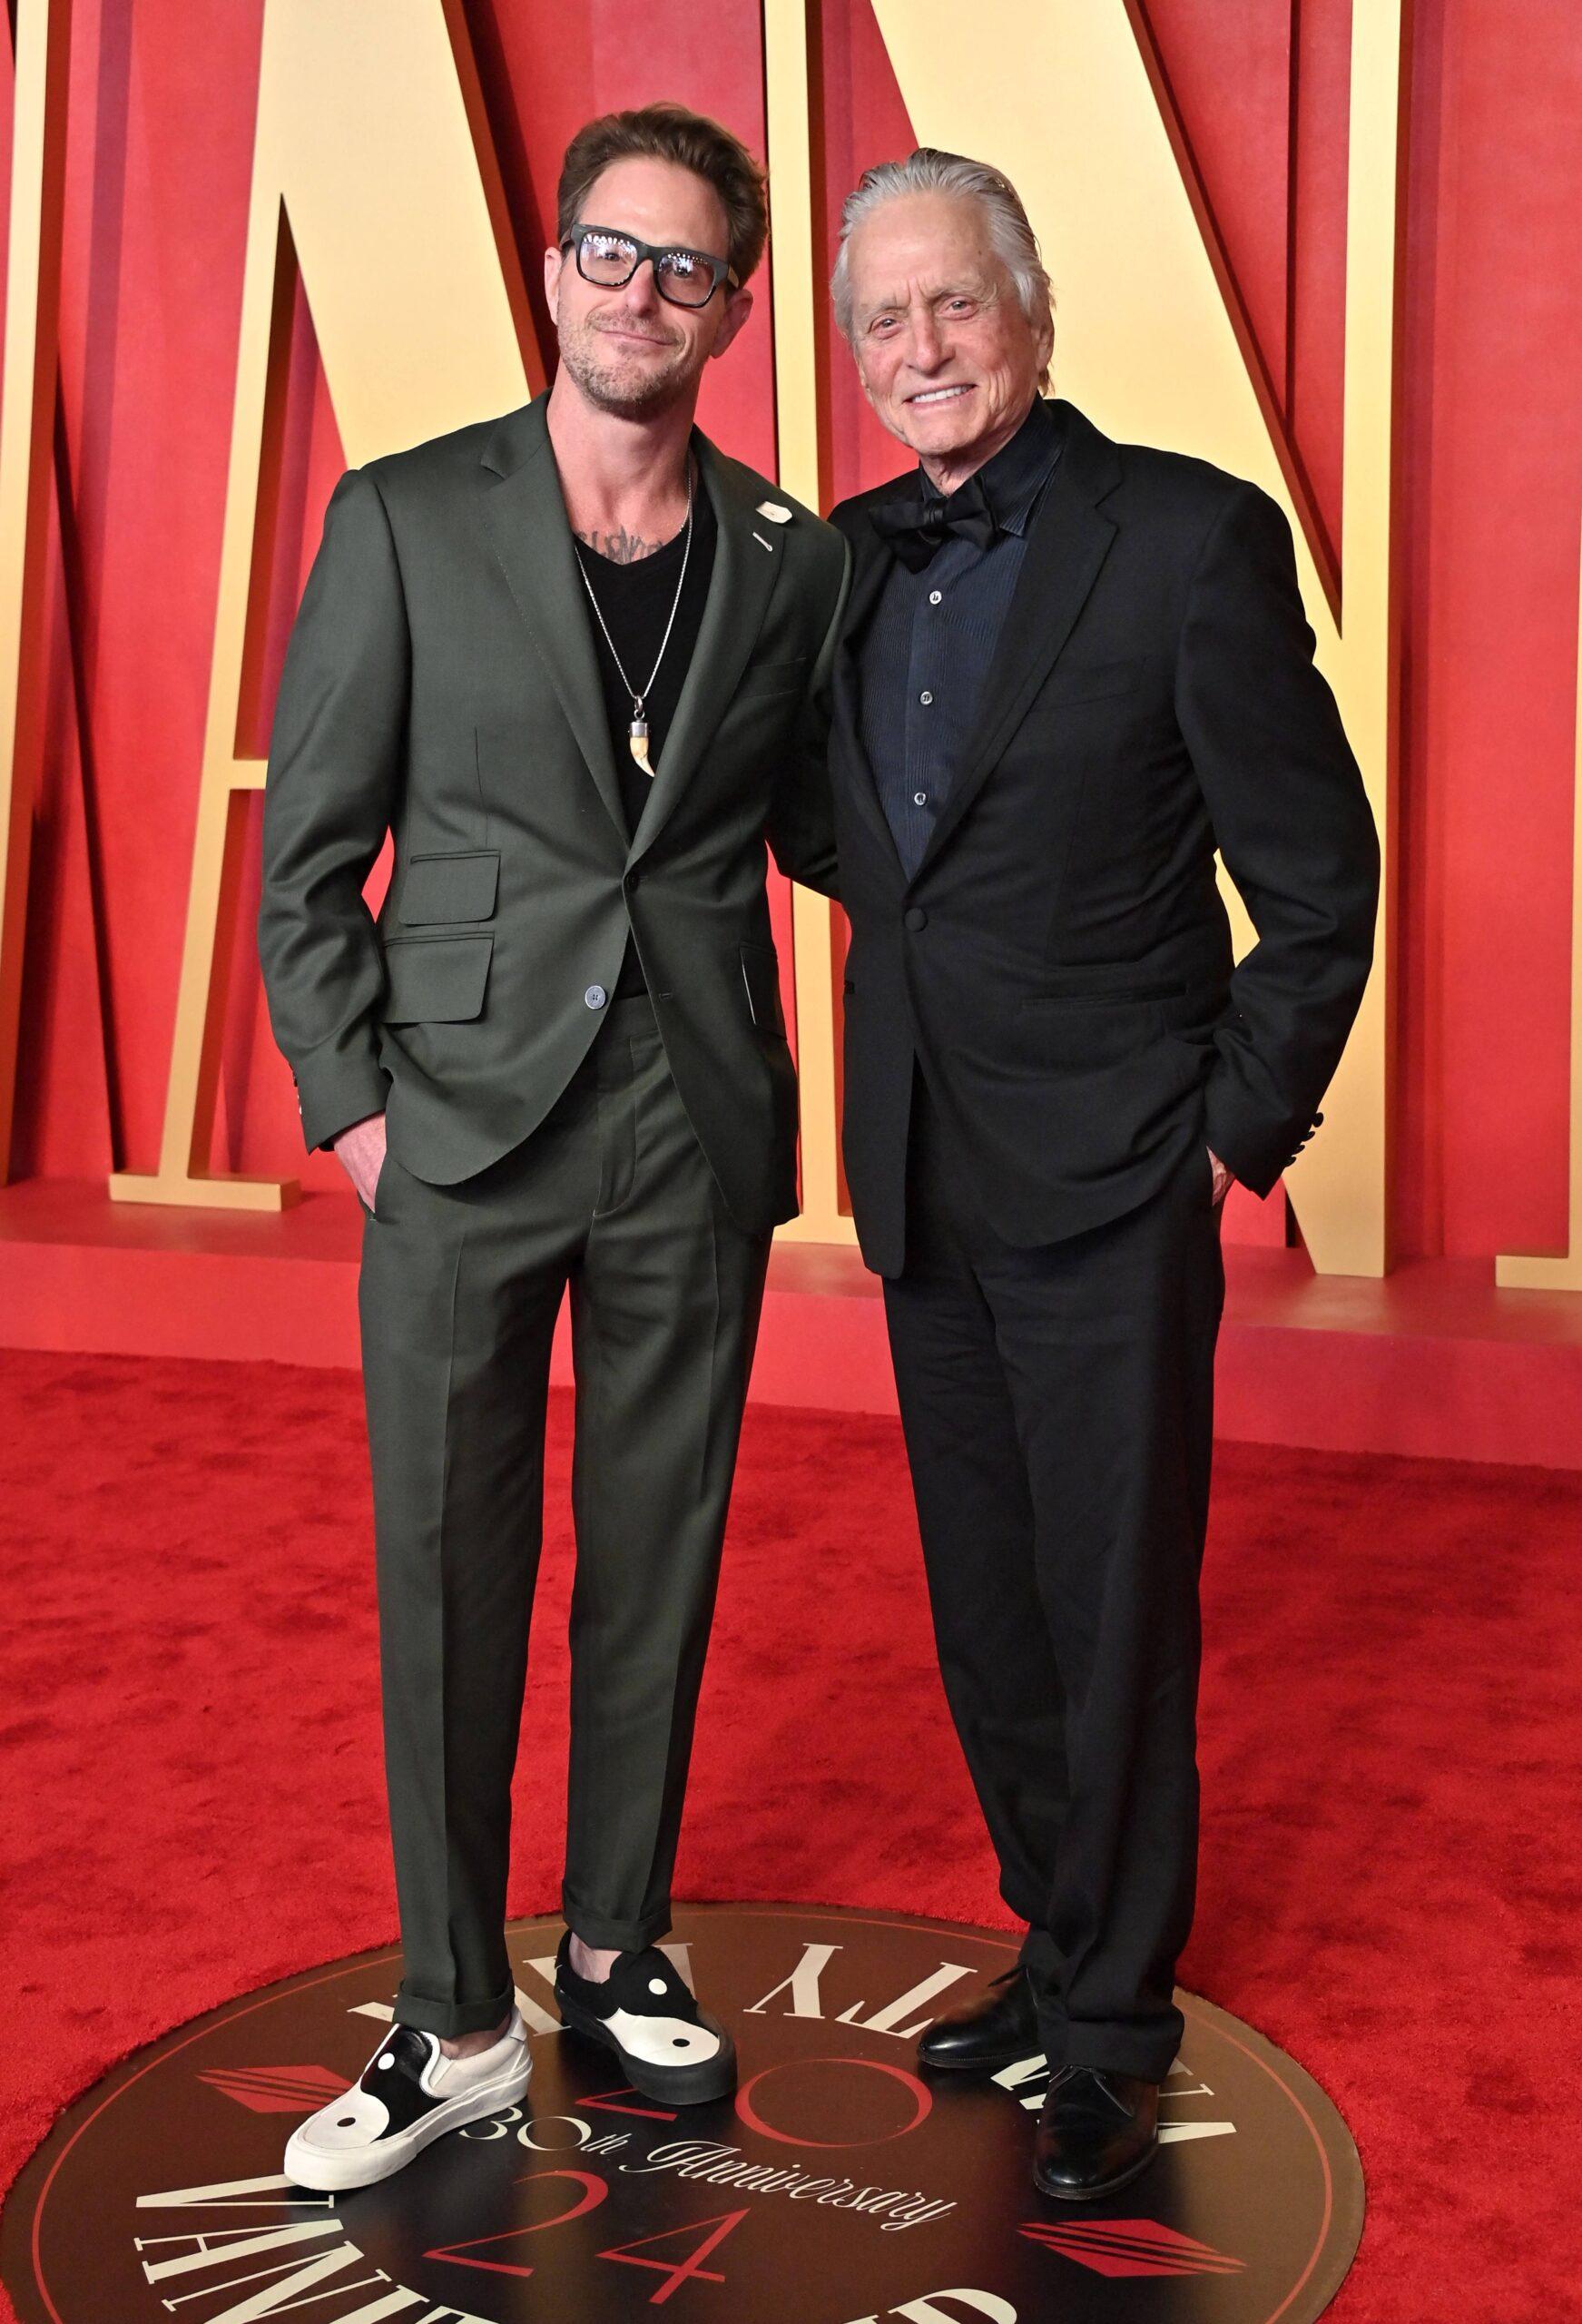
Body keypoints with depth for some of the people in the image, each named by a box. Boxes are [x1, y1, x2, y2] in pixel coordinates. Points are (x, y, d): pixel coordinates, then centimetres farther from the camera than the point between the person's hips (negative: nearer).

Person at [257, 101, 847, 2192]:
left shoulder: (791, 560, 5)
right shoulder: (405, 520, -1)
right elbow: (307, 847, 1)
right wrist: (346, 1097, -6)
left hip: (699, 1140, 2)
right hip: (464, 1129, -2)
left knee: (658, 1563, 12)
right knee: (448, 1572, 5)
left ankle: (619, 1947, 31)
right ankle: (456, 2019, 20)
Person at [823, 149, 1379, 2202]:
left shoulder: (1191, 537, -11)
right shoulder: (853, 556, 8)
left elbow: (1320, 879, -8)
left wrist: (1239, 1133, -8)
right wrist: (882, 1108, 11)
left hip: (1109, 1189, -6)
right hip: (928, 1188, 6)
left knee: (1117, 1631, 4)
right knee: (987, 1627, 17)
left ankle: (1113, 2034, 22)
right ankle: (1057, 1955, 35)